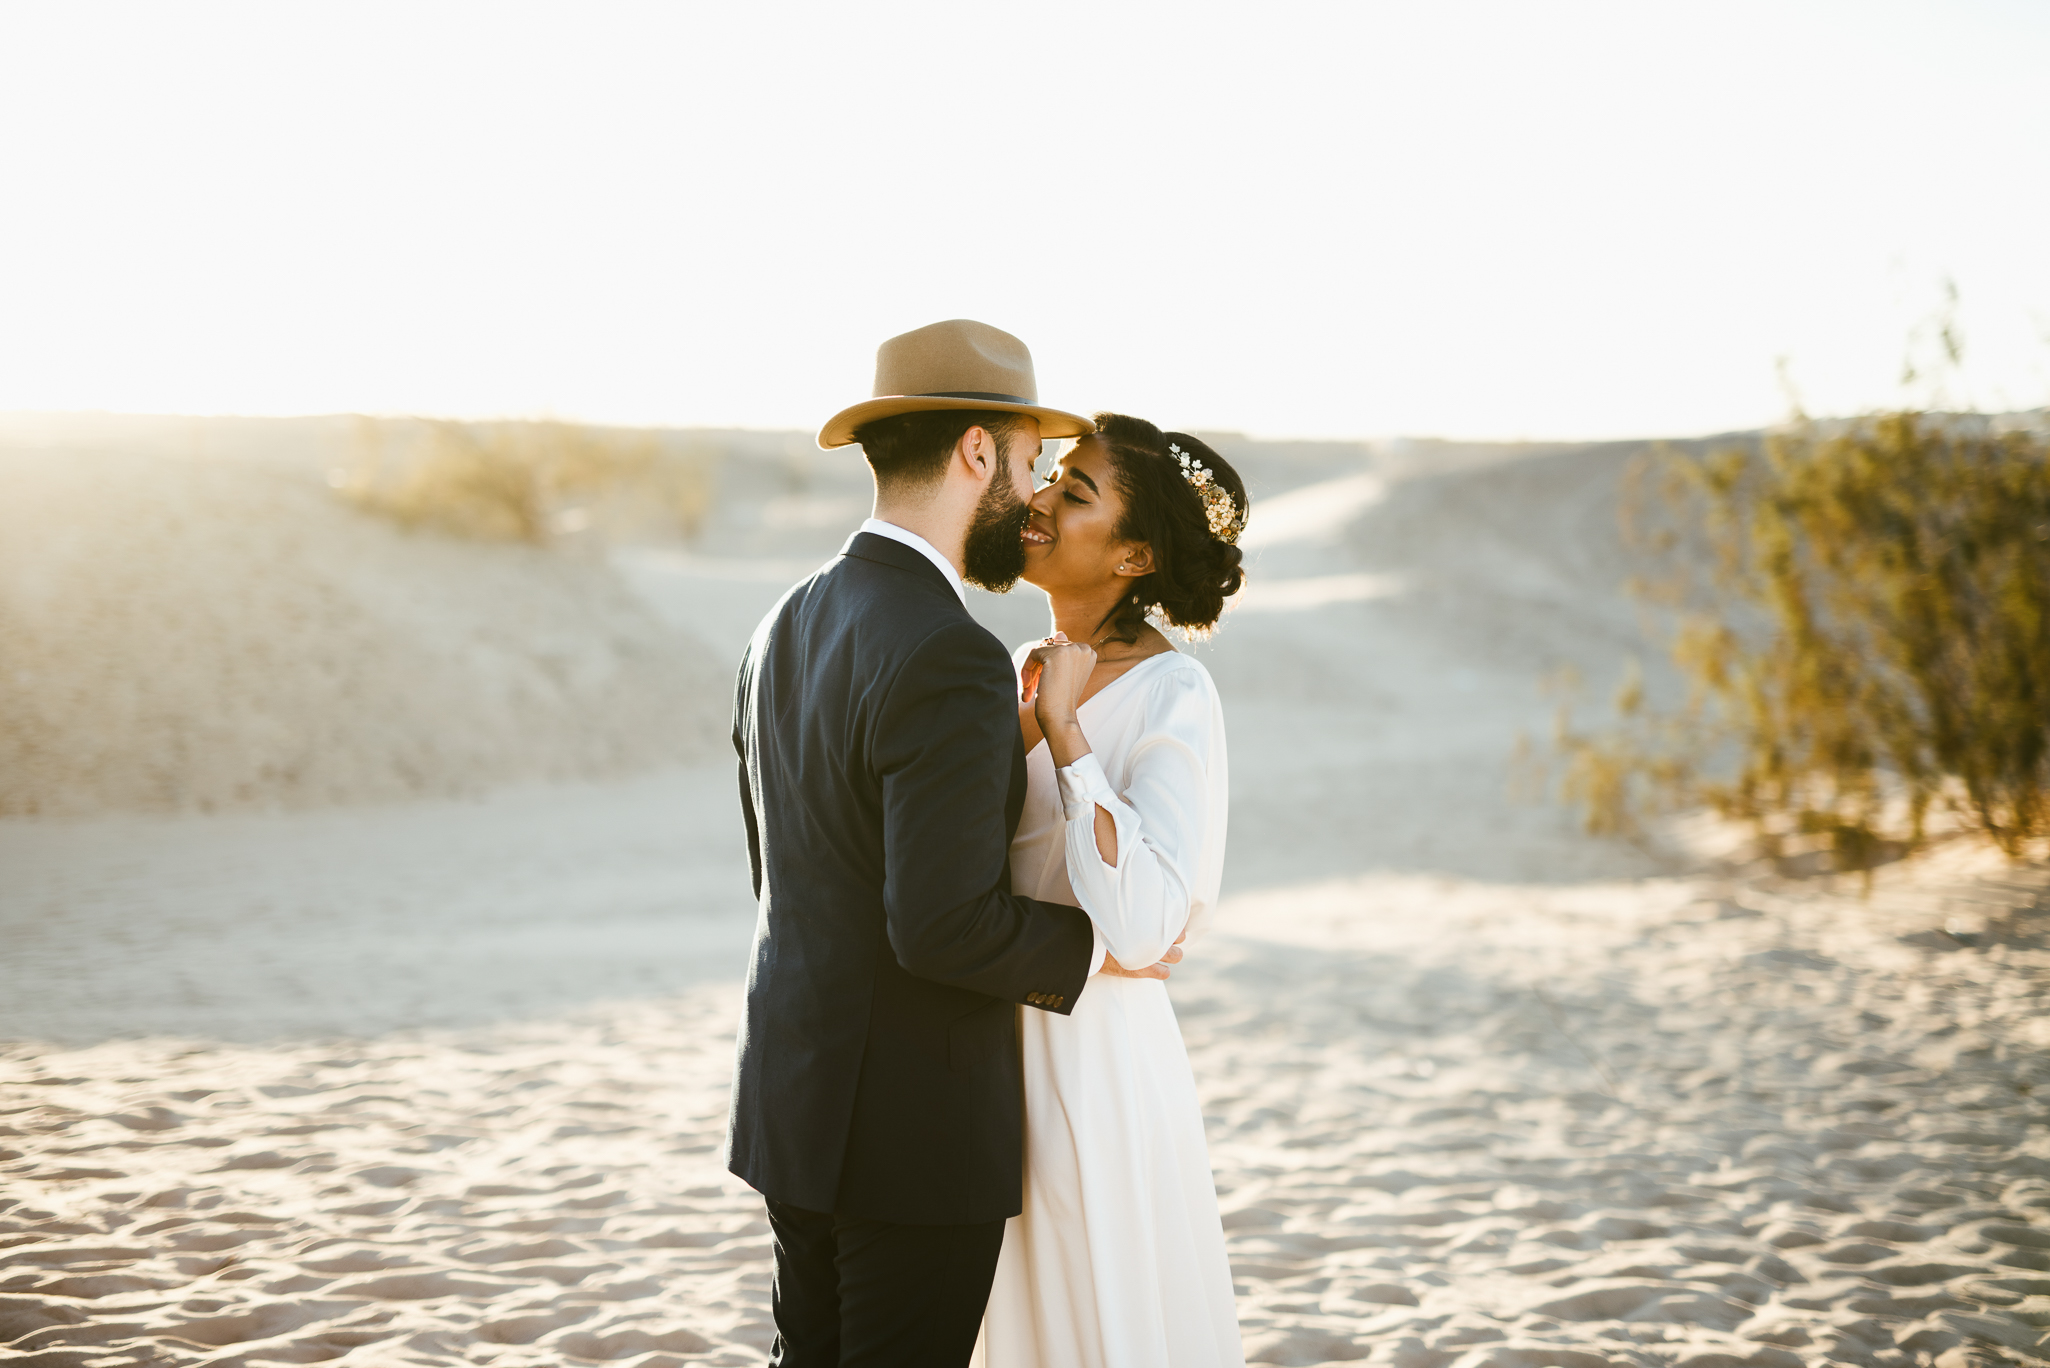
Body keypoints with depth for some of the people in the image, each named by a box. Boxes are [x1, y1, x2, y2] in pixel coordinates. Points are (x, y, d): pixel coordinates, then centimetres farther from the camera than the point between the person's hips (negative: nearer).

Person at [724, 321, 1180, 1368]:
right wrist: (1089, 949, -10)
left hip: (795, 1101, 9)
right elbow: (943, 923, -27)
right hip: (914, 1124, -8)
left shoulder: (785, 631, 6)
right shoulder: (951, 662, -23)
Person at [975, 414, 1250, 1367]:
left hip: (1098, 1064, -7)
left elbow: (1139, 924, -27)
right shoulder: (1027, 671, 7)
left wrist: (1062, 730, -24)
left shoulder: (1172, 696, -15)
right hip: (1000, 1058, 7)